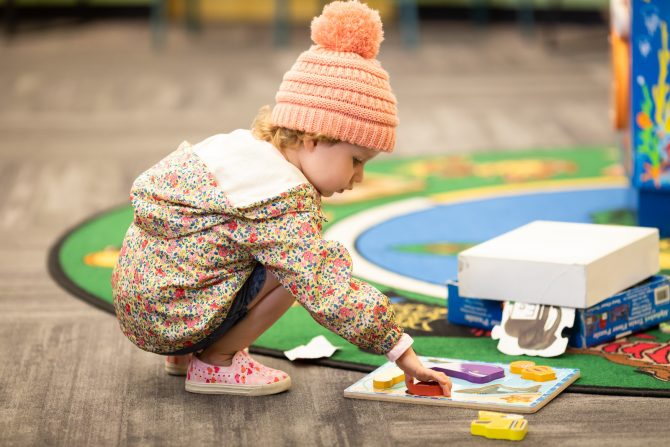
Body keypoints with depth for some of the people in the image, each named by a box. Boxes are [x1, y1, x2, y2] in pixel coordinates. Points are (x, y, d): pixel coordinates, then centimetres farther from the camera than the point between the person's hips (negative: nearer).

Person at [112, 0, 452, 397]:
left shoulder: (240, 145, 7)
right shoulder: (287, 205, -21)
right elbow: (330, 297, -25)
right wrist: (401, 350, -17)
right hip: (168, 315, -9)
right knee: (295, 268, -13)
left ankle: (187, 353, 17)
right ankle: (214, 364, -3)